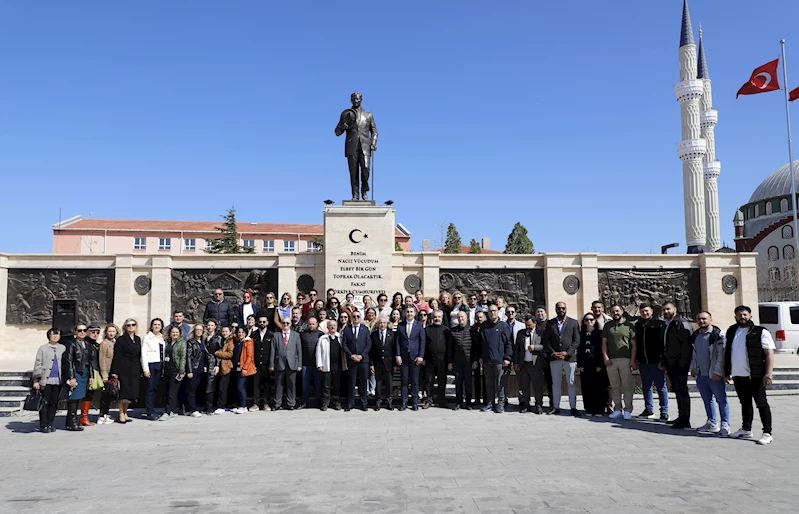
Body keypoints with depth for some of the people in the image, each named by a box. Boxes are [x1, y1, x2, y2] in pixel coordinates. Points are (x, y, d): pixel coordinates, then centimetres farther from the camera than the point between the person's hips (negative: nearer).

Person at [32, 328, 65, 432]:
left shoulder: (63, 348, 12)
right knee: (44, 403, -2)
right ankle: (43, 426, 6)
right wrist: (36, 380, -3)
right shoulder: (43, 348, 4)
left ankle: (50, 424, 14)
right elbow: (37, 365, 2)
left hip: (57, 381, 3)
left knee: (54, 403, 5)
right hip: (45, 380, -3)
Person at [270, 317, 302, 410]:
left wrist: (300, 364, 1)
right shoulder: (276, 335, 8)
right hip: (279, 364, 0)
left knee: (291, 385, 3)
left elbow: (299, 350, 7)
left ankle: (291, 404, 12)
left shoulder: (296, 335, 10)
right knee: (278, 385, 4)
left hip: (292, 364, 0)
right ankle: (277, 404, 12)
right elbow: (272, 351, 5)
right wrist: (271, 364, -1)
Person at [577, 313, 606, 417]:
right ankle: (589, 409, 11)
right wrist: (580, 365, 2)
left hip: (597, 365, -3)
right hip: (585, 365, 3)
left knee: (598, 388, -2)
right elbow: (579, 350, 11)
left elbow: (602, 349, -2)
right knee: (586, 388, 3)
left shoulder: (599, 333, 3)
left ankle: (599, 410, 5)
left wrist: (600, 365, -9)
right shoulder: (581, 334, 12)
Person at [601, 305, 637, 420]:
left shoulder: (629, 326, 6)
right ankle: (617, 409, 11)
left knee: (627, 386, -3)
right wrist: (605, 357, 0)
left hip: (625, 360, -3)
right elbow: (604, 343, 12)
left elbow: (634, 345, 3)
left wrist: (632, 360, -5)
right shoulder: (608, 326, 13)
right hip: (610, 360, 3)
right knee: (615, 386, 5)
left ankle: (628, 410, 2)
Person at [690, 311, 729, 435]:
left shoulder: (718, 334, -9)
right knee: (707, 400, 14)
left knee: (721, 400, 0)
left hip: (714, 375, -7)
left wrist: (718, 372, -17)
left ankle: (725, 425, 7)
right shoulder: (695, 335, 12)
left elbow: (721, 354, -13)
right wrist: (693, 368, 17)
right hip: (700, 374, 7)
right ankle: (712, 423, 24)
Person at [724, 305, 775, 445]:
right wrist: (726, 372, 14)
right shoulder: (731, 332, 13)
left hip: (755, 376, -6)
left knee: (761, 404, -1)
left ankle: (767, 433, 5)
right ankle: (746, 430, 25)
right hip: (737, 376, 6)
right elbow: (726, 352, 19)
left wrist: (768, 374, -16)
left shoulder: (761, 332, -3)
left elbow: (769, 354, -8)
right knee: (745, 403, 15)